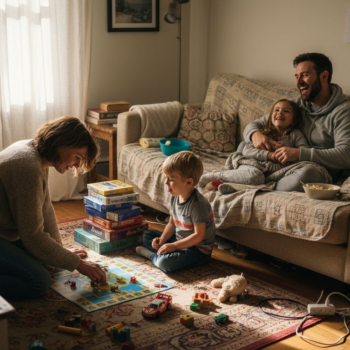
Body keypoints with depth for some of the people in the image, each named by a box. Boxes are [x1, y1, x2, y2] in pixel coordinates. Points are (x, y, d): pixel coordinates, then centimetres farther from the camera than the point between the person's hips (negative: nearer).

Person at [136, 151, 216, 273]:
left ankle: (150, 254, -1)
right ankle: (161, 251, -5)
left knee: (165, 263, -30)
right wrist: (162, 239, -6)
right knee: (147, 235, 15)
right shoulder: (175, 198, 1)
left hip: (198, 250, -9)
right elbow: (172, 224, 11)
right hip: (179, 240, 9)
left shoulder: (197, 204, -27)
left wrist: (174, 246, -23)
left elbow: (199, 235, -26)